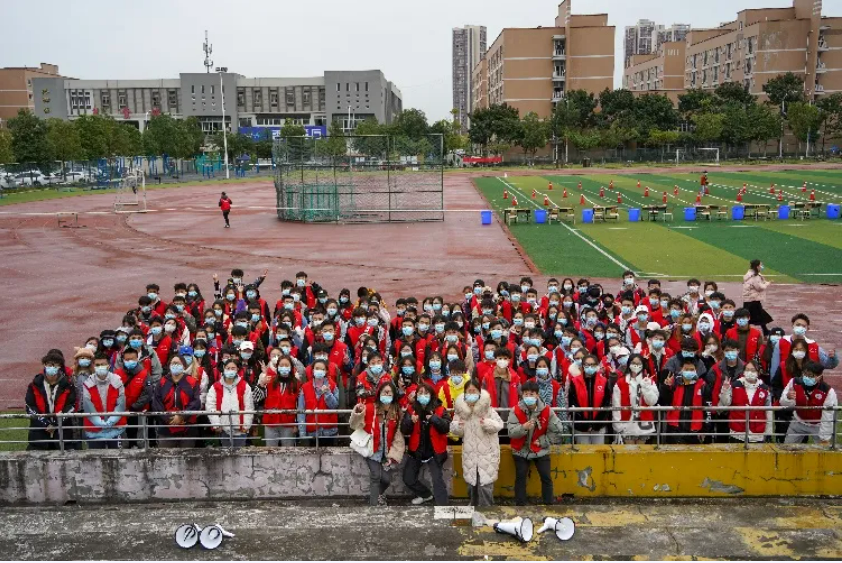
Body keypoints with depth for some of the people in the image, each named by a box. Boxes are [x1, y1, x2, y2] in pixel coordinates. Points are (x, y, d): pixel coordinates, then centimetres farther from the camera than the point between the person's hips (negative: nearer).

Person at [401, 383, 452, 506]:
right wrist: (410, 421, -26)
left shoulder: (439, 409, -8)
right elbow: (404, 430, -6)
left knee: (437, 480, -12)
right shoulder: (411, 409, -2)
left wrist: (434, 418, -28)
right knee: (408, 478, 13)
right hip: (416, 450, 4)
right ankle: (426, 495, 39)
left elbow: (447, 427, -16)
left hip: (434, 451, -4)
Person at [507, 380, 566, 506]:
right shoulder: (516, 411, -13)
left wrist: (543, 441, -8)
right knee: (520, 478, 2)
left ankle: (549, 505, 17)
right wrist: (523, 427, -38)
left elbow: (558, 430, -3)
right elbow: (511, 432, -19)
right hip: (521, 451, 0)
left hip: (541, 450, 0)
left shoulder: (546, 410, -12)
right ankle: (520, 506, 12)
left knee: (546, 477, 3)